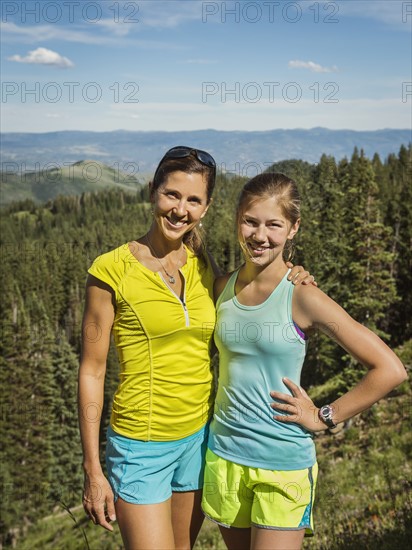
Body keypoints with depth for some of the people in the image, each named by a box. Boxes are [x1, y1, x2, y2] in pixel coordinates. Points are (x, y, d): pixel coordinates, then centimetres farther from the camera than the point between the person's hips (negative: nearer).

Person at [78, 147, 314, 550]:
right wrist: (92, 470, -9)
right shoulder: (112, 269, -13)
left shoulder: (204, 266, 2)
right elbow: (91, 371, -10)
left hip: (199, 437, 5)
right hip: (142, 445, -5)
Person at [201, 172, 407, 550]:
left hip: (284, 465, -4)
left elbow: (390, 369, -16)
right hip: (223, 457, 5)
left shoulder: (302, 297, -15)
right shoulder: (222, 288, -1)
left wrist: (324, 418, -11)